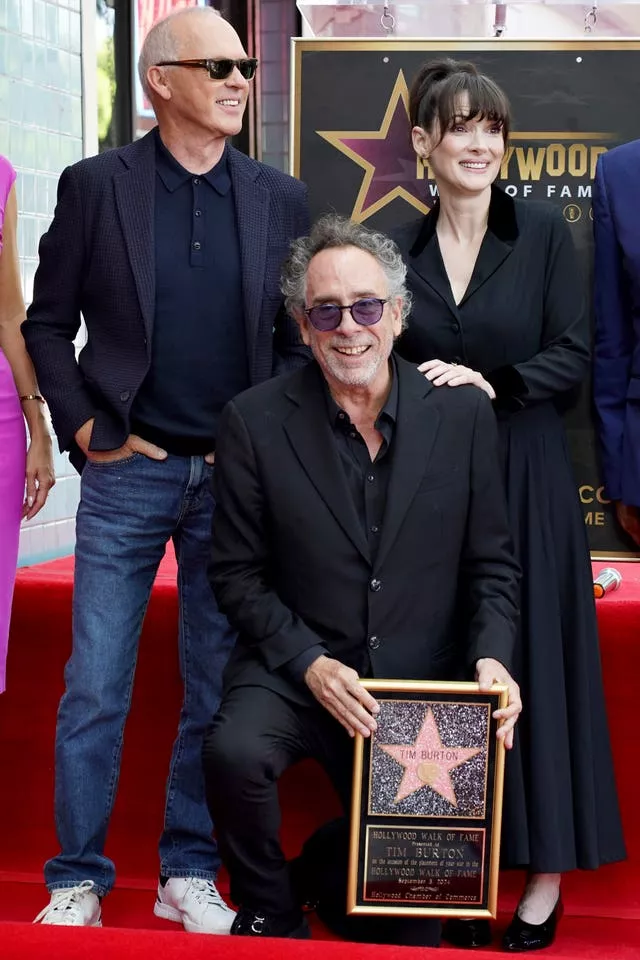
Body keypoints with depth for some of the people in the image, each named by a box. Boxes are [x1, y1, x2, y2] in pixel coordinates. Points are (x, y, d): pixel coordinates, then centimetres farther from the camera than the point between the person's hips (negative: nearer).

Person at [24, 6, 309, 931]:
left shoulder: (281, 199, 6)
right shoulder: (95, 186, 0)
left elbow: (297, 337, 11)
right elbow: (48, 323, 4)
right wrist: (81, 426, -4)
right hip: (127, 472, -2)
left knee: (218, 690, 8)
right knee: (94, 688, 1)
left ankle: (189, 873, 22)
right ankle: (78, 879, 14)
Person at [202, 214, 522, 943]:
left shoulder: (463, 415, -2)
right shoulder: (254, 422, -6)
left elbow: (491, 566, 3)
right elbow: (238, 575, -3)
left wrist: (491, 658, -14)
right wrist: (310, 664, -16)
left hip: (425, 680, 2)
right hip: (297, 670, -1)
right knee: (233, 751, -33)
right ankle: (271, 916, -4)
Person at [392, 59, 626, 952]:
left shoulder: (543, 231, -1)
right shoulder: (402, 246, 5)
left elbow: (574, 352, -5)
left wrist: (493, 384, -17)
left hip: (524, 473, -2)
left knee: (533, 660, 0)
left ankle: (546, 867, 9)